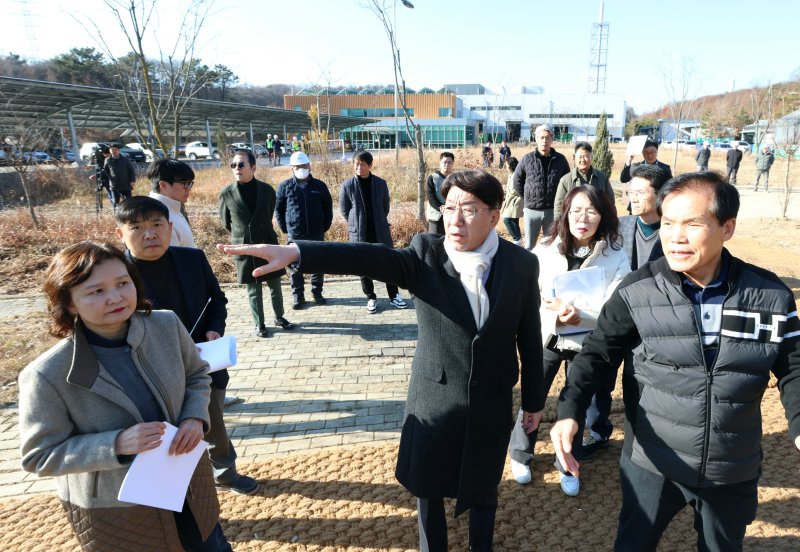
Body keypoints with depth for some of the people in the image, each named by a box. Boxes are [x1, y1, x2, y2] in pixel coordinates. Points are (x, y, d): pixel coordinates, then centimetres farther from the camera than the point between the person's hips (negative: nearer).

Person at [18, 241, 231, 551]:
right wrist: (117, 444, -28)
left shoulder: (167, 325, -15)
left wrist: (195, 418, -17)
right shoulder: (48, 375, -24)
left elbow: (197, 375, 2)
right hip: (113, 511, -3)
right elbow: (40, 457, -14)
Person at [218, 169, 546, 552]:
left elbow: (529, 338, -1)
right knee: (427, 486, 18)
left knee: (483, 488, 19)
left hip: (492, 402, 1)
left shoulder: (522, 264, -8)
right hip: (434, 395, 0)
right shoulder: (425, 253, -13)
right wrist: (296, 252, -44)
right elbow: (372, 258, -29)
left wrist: (533, 399, 7)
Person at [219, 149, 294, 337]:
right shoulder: (226, 193, -7)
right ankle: (259, 324, 23)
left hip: (268, 245, 1)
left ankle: (279, 317, 32)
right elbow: (226, 222, 7)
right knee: (253, 290, 9)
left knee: (275, 286, 13)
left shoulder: (267, 190, -5)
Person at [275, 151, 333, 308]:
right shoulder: (285, 186, -1)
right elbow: (278, 209, 6)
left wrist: (325, 227, 6)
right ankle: (298, 295, 17)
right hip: (295, 235, -1)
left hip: (317, 234, 1)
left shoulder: (319, 185, 2)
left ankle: (317, 292, 24)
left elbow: (328, 207, 11)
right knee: (295, 266, 4)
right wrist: (285, 229, 1)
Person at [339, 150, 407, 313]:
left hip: (381, 232, 1)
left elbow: (385, 207, 8)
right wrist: (357, 223, 6)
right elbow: (344, 210, 3)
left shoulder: (380, 183, -3)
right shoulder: (347, 186, -7)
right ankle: (371, 298, 22)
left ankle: (394, 296, 20)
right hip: (359, 234, -1)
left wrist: (379, 222, 9)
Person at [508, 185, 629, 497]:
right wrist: (556, 317, -26)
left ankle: (568, 466, 40)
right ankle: (520, 454, 40)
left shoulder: (616, 256, -11)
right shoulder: (545, 250, -10)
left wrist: (573, 310, -28)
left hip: (588, 344, 0)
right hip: (546, 339, 0)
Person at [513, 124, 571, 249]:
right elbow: (517, 181, 7)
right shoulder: (527, 159, -3)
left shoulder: (560, 159, 1)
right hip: (532, 210, -1)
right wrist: (526, 199, 5)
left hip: (553, 210, 1)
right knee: (529, 246, 10)